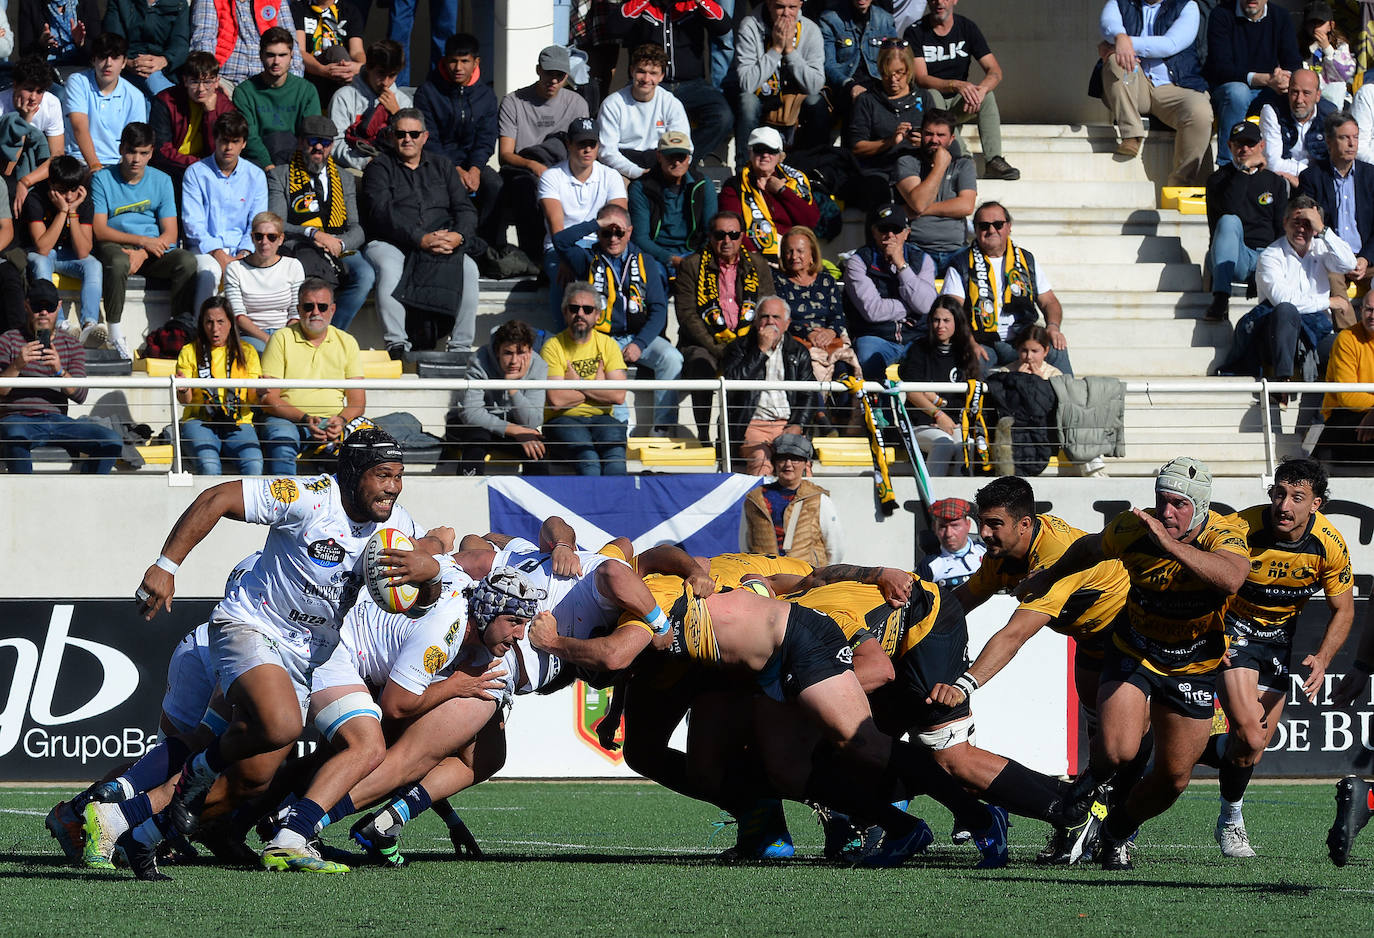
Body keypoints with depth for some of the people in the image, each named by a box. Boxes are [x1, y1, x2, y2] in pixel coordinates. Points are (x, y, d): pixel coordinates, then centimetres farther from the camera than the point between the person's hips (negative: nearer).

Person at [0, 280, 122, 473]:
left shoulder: (71, 346, 15)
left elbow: (80, 396, 2)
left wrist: (60, 371, -18)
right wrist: (17, 366, -24)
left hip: (57, 420, 3)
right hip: (19, 418, -3)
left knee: (113, 440, -18)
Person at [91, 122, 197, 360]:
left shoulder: (161, 181, 8)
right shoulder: (103, 179, 1)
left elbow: (170, 234, 2)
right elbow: (99, 230, -7)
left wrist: (142, 253, -17)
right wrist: (142, 240, -17)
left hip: (153, 250, 3)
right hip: (115, 245, -3)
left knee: (187, 260, -27)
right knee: (118, 262, -38)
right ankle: (115, 333, -27)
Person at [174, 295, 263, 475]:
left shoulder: (247, 352, 14)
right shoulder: (190, 352, 10)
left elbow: (252, 400, 7)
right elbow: (185, 400, 2)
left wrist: (260, 392, -16)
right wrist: (183, 391, -21)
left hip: (238, 423, 1)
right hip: (199, 421, -1)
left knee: (254, 466, -30)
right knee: (209, 467, -32)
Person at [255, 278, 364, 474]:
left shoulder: (346, 343, 15)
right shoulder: (281, 339, 6)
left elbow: (357, 402, 11)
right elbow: (267, 398, -2)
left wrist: (341, 421, -13)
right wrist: (304, 419, -17)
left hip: (332, 420, 2)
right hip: (287, 419, -2)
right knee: (281, 440, -38)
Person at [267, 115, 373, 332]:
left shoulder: (345, 180, 25)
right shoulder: (280, 176, 14)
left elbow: (357, 229, 16)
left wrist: (340, 243, -8)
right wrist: (312, 234, -14)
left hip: (341, 249, 4)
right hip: (300, 249, -4)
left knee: (365, 275, -31)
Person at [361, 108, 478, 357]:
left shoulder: (439, 166, 20)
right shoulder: (379, 168, 7)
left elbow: (465, 209, 11)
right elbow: (383, 213, -10)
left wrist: (459, 235, -13)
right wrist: (421, 239, -22)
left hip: (443, 243, 3)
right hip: (390, 244, -3)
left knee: (468, 269, -25)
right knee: (390, 268, -36)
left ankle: (461, 346, -25)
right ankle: (397, 343, -37)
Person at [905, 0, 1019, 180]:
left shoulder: (967, 28, -1)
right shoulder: (915, 32, -9)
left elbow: (995, 72, -8)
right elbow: (920, 79, -20)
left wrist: (981, 89, -32)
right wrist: (956, 85, -37)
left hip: (957, 104, 3)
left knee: (987, 96, -24)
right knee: (933, 95, -34)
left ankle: (993, 161, -34)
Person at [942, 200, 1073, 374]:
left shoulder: (1026, 261, 17)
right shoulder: (961, 266, 7)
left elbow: (1049, 302, 18)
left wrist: (1053, 327, -5)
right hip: (982, 345, -3)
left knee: (1057, 349, -24)